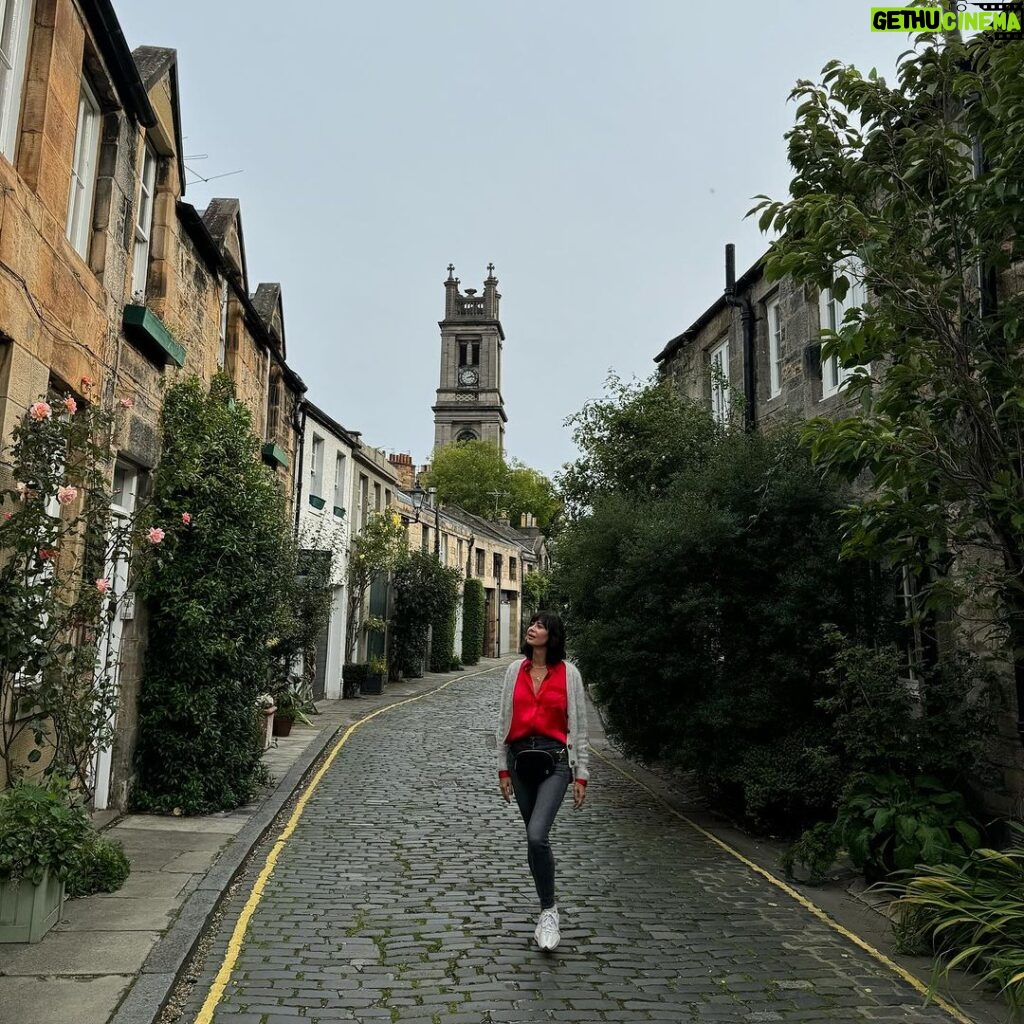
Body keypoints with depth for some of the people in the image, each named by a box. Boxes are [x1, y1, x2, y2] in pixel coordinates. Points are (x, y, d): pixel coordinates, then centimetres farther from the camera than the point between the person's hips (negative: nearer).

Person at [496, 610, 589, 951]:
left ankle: (548, 910, 1)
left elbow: (579, 725, 0)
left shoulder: (568, 673, -3)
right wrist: (503, 768, 7)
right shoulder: (515, 670, 5)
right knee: (535, 838, 12)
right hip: (521, 759, 4)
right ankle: (547, 907, 31)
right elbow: (504, 720, 9)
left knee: (537, 835, -18)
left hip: (555, 760, -4)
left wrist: (581, 775, -1)